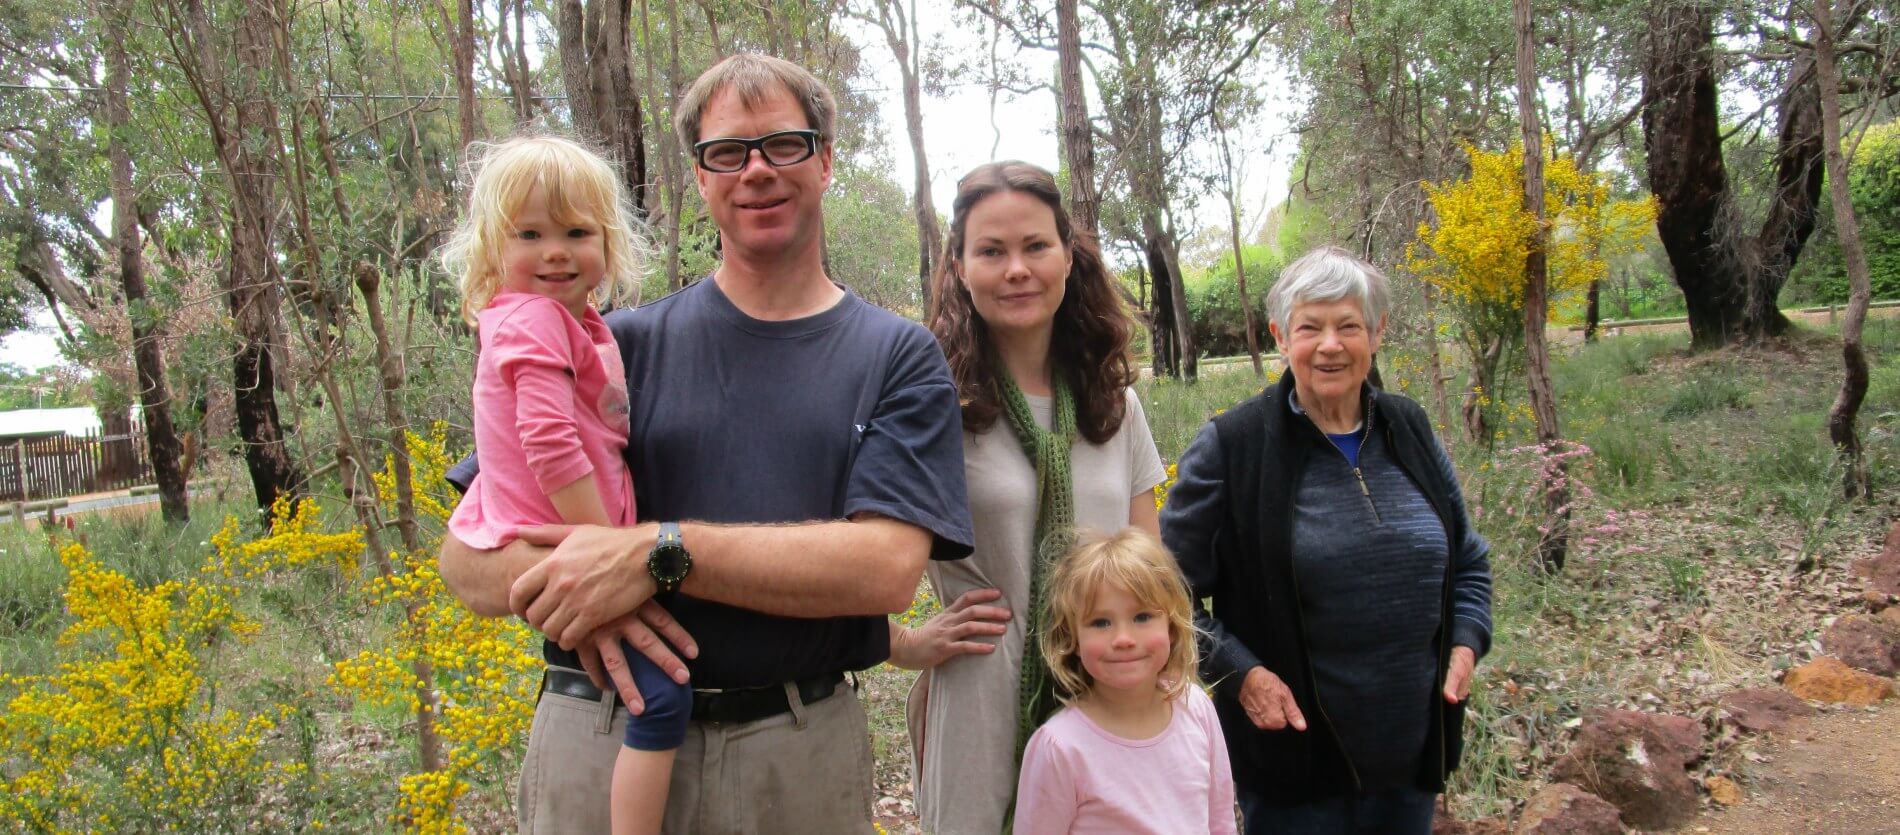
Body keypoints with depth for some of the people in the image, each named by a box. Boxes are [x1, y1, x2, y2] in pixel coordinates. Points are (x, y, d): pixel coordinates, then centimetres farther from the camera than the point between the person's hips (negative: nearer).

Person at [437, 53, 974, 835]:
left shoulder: (900, 357, 0)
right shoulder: (623, 345, 2)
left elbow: (888, 567, -14)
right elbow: (469, 555, -1)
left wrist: (657, 552, -21)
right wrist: (577, 595, -23)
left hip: (802, 751, 0)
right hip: (601, 736, 1)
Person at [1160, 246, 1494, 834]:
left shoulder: (1409, 431, 3)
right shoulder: (1230, 447, -12)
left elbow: (1467, 560, 16)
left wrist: (1466, 643, 1)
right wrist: (1239, 671, -17)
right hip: (1293, 751, -4)